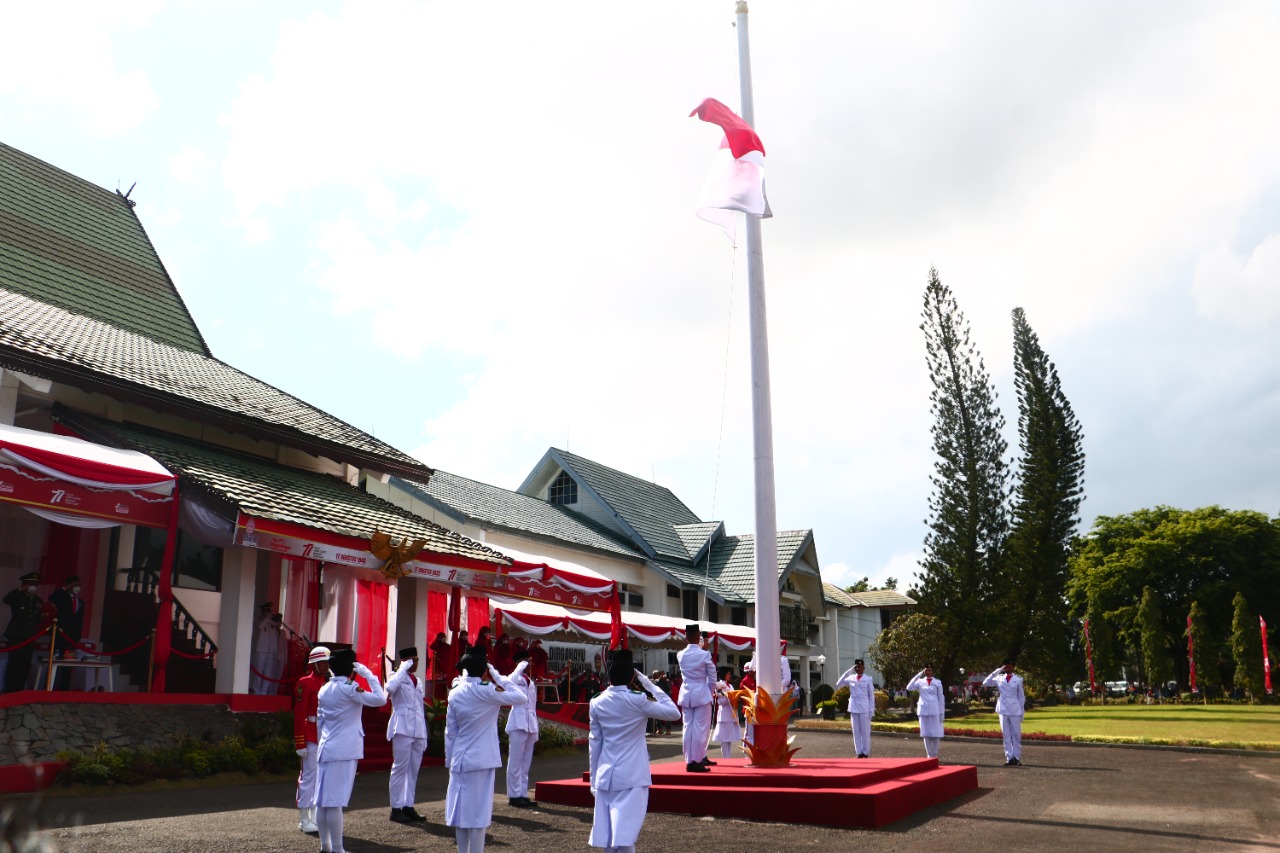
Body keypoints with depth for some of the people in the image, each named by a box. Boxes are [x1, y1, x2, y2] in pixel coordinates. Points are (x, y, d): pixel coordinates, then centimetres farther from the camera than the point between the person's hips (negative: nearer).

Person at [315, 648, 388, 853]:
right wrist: (368, 674, -7)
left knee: (322, 799, 10)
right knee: (335, 802, -6)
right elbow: (380, 699, -15)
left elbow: (319, 721, 18)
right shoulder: (349, 688, -11)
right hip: (344, 752, -7)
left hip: (325, 749, 8)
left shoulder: (324, 690, 10)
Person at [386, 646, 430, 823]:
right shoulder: (397, 676, -2)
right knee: (400, 768, -5)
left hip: (418, 730, 7)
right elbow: (390, 687, -28)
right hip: (403, 728, -7)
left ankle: (408, 806, 13)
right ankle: (396, 808, 1)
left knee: (414, 769, 8)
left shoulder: (417, 681, 19)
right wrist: (403, 669, -19)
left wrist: (424, 735, 17)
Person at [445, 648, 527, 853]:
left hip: (460, 759, 5)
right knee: (478, 813, 0)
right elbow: (521, 697, -10)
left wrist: (449, 759, 16)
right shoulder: (487, 691, -12)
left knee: (461, 810, 11)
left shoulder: (455, 693, 3)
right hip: (482, 760, -5)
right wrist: (499, 677, -5)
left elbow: (450, 732, 8)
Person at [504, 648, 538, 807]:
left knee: (526, 762, 10)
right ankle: (514, 795, 1)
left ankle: (523, 794, 15)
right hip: (518, 724, -7)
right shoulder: (516, 679, -3)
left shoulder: (531, 682, 18)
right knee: (515, 762, -3)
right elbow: (509, 682, -30)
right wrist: (521, 666, -19)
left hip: (530, 724, 7)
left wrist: (536, 729, 16)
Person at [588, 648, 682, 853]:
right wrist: (650, 685, 1)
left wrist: (594, 778, 17)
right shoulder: (637, 700, -11)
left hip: (606, 775, 5)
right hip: (632, 776, -4)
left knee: (609, 834, 10)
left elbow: (594, 743, 8)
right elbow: (674, 713, -2)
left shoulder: (597, 703, 2)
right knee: (624, 835, -6)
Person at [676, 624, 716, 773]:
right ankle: (697, 761, -4)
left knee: (688, 727, 8)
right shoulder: (705, 655, -11)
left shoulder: (680, 655, 1)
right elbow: (712, 677, -4)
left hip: (686, 694, 4)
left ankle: (689, 760, 10)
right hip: (702, 694, -4)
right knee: (700, 728, -1)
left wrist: (698, 647, 36)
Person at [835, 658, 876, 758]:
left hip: (864, 709, -3)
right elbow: (838, 684, -2)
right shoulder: (851, 678, 6)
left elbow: (871, 696, 1)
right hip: (853, 709, 3)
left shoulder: (868, 680, -1)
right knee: (856, 732, 6)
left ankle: (866, 753, 8)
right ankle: (859, 753, 12)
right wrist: (847, 672, -8)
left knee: (865, 731, 1)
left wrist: (871, 710, -4)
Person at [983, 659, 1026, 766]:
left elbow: (1021, 696, 4)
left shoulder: (1018, 679, 1)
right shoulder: (999, 678, 6)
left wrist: (1022, 712, 3)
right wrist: (996, 672, -6)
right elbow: (985, 683, -1)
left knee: (1016, 735, 2)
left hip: (1015, 710, -2)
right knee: (1006, 735, 3)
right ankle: (1009, 758, 7)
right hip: (1003, 710, 2)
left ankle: (1017, 757, 9)